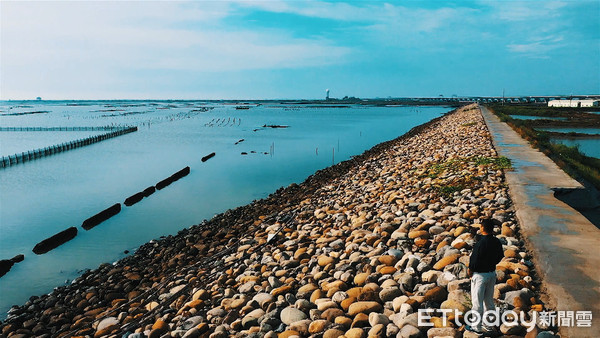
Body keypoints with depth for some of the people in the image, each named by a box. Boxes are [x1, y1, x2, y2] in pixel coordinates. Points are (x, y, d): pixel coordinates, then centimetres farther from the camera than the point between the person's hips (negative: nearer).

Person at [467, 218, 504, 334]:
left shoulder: (480, 243, -27)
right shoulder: (497, 242, -4)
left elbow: (474, 260, -23)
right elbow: (500, 256, 10)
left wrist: (470, 270, -5)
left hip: (480, 275, -7)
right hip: (492, 273, 7)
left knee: (477, 302, 7)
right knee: (489, 300, 21)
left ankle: (477, 327, 18)